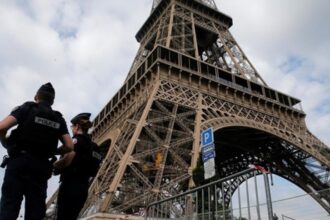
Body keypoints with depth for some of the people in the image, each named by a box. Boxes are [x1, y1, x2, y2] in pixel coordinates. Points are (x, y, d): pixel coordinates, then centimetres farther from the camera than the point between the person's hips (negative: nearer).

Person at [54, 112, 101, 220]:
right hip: (83, 187, 8)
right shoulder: (92, 145, 17)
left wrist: (54, 165, -1)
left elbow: (67, 160, -20)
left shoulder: (77, 140, -6)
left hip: (70, 185, -8)